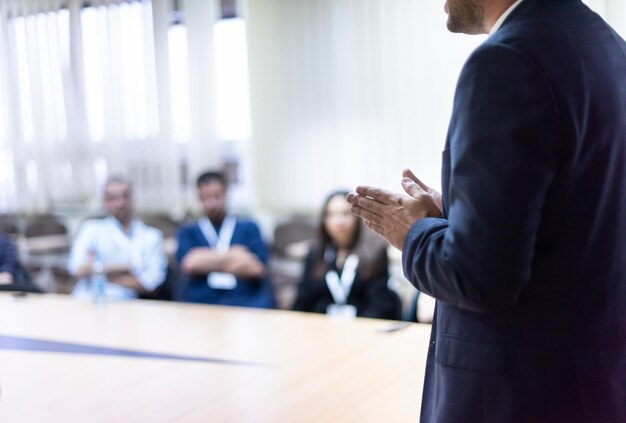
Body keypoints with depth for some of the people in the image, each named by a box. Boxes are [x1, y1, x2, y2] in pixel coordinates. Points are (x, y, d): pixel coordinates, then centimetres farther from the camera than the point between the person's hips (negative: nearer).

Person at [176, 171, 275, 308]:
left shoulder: (249, 228, 16)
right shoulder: (188, 232, 16)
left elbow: (256, 267, 0)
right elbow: (189, 263, -4)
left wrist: (206, 263, 2)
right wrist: (235, 255, 0)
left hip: (246, 301, 0)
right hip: (202, 303, 0)